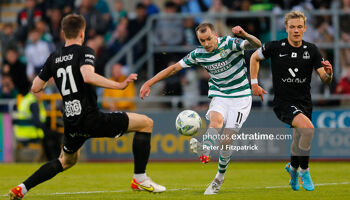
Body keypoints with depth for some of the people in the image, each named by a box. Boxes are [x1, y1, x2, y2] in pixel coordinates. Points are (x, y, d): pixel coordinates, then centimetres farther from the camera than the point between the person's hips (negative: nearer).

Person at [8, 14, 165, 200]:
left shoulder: (54, 58, 11)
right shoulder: (84, 52, -7)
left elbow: (35, 88, 14)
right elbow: (88, 76, -27)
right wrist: (119, 85, -26)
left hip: (71, 121, 7)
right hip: (91, 119, -7)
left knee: (66, 161, 32)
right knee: (146, 123, 3)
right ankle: (140, 179, 1)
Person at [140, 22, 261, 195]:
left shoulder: (230, 44, -13)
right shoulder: (198, 55, -2)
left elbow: (257, 44, -24)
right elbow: (174, 68, 5)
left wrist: (245, 35, -46)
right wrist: (149, 83, 2)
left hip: (240, 97, -3)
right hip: (219, 97, 3)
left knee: (226, 140, -12)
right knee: (216, 118, -31)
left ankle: (219, 177, 8)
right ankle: (205, 152, -59)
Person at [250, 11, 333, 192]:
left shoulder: (311, 50, -1)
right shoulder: (275, 47, -8)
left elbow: (325, 80, -2)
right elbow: (255, 57, 11)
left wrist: (328, 73, -25)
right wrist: (254, 83, 5)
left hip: (304, 102, 4)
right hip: (283, 103, -4)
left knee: (299, 141, 13)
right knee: (307, 128, -28)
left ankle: (293, 169, 46)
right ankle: (304, 171, -11)